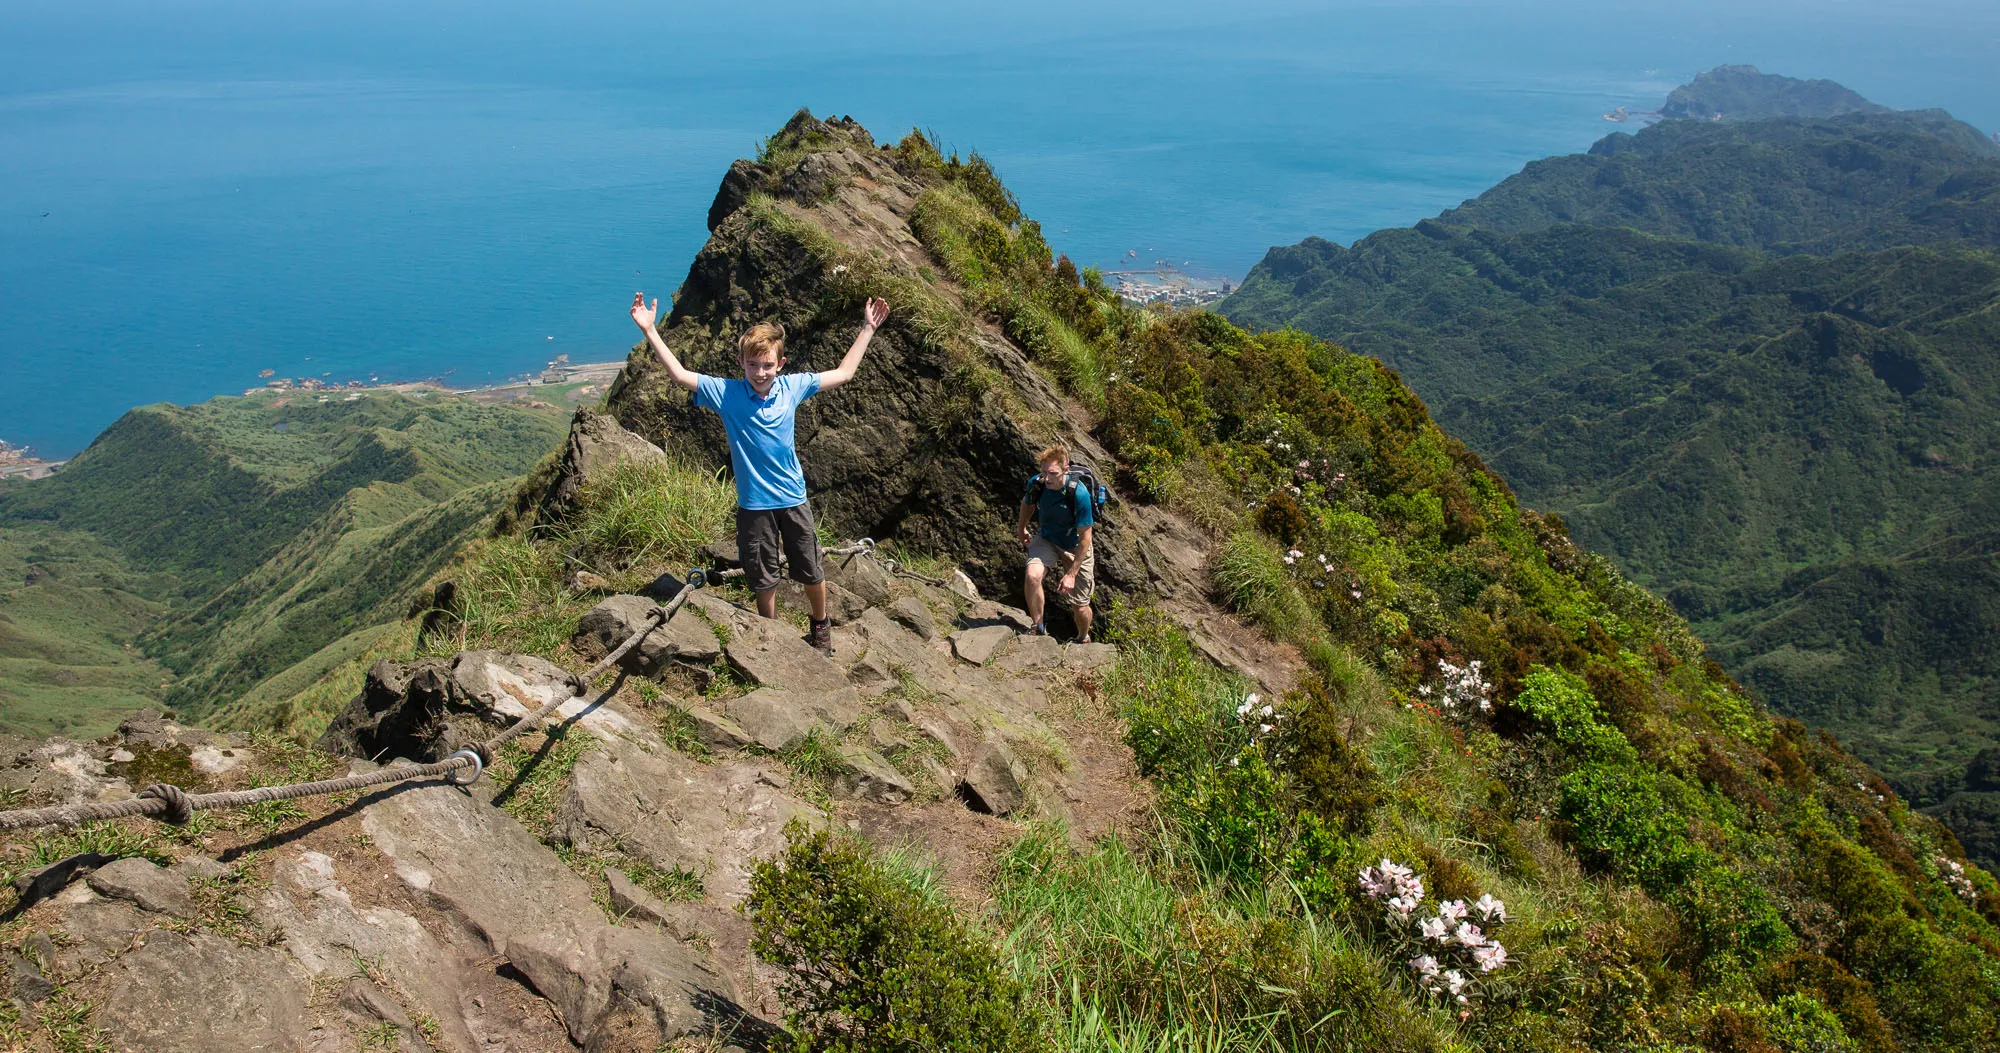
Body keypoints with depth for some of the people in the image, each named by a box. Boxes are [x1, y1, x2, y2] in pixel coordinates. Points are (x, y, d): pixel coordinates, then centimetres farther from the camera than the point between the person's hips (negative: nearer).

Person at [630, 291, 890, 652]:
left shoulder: (792, 387, -5)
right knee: (763, 580, 13)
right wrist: (650, 331, -18)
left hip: (794, 499, 2)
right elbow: (680, 374, -13)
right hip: (753, 505, -1)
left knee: (811, 573, 14)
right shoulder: (725, 393, -10)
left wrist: (867, 330, 6)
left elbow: (842, 373, 6)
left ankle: (821, 625, 40)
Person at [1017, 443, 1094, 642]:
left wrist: (1071, 574, -23)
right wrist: (1022, 530, 22)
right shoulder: (1036, 484, -20)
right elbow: (1027, 503, 7)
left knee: (1080, 608, 2)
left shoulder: (1079, 494, -31)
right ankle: (1039, 628, -8)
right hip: (1046, 539, 2)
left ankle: (1083, 639, 37)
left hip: (1075, 547, -2)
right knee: (1033, 576, -30)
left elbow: (1085, 537, -24)